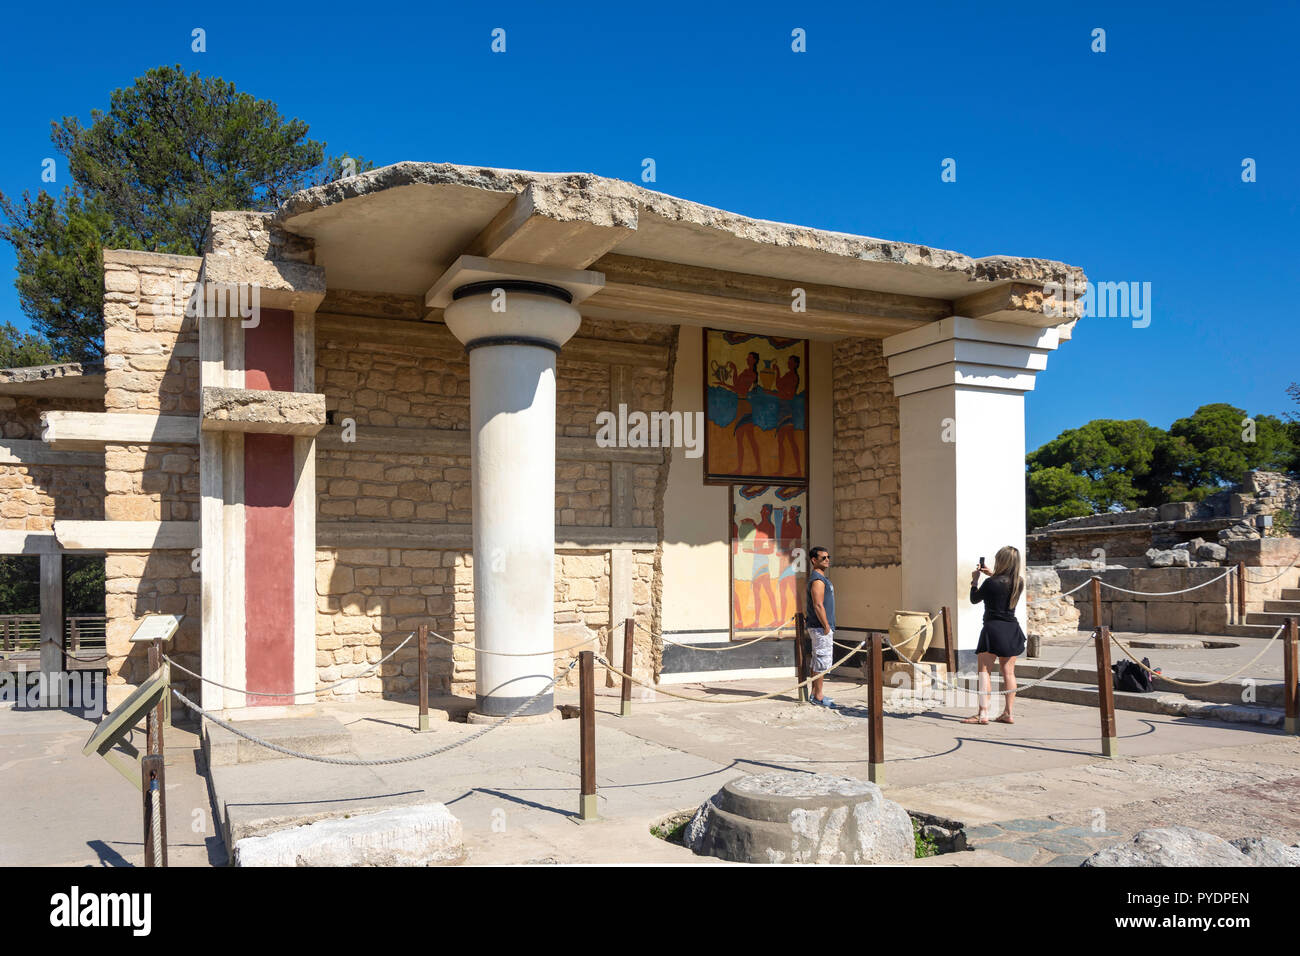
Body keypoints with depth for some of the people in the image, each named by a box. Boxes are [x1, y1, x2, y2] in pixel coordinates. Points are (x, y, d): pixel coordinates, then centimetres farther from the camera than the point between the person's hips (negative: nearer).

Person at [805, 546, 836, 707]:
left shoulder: (821, 578, 18)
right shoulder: (817, 579, -15)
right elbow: (818, 605, -21)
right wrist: (826, 627, -19)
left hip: (821, 627, 10)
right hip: (821, 627, -10)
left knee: (818, 661, 13)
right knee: (821, 660, -8)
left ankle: (815, 694, 18)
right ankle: (818, 696, -5)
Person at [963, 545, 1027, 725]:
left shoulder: (991, 583, -15)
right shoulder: (1019, 582, 2)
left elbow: (974, 599, 0)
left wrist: (975, 580, 12)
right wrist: (992, 575, 23)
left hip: (993, 628, -6)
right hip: (1012, 630, 6)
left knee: (985, 670, -3)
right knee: (1008, 672, 10)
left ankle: (983, 713, -9)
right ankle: (1008, 713, 13)